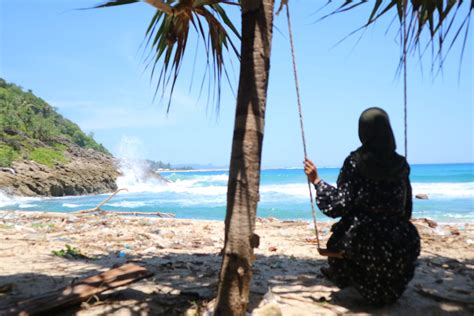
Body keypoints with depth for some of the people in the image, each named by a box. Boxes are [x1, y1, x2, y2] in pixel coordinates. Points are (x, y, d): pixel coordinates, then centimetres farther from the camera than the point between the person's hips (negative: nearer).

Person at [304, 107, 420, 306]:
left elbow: (340, 204, -13)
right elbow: (407, 210, 8)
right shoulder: (401, 164, 2)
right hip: (399, 243, 4)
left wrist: (316, 181, -3)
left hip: (363, 240, -4)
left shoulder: (355, 161, -10)